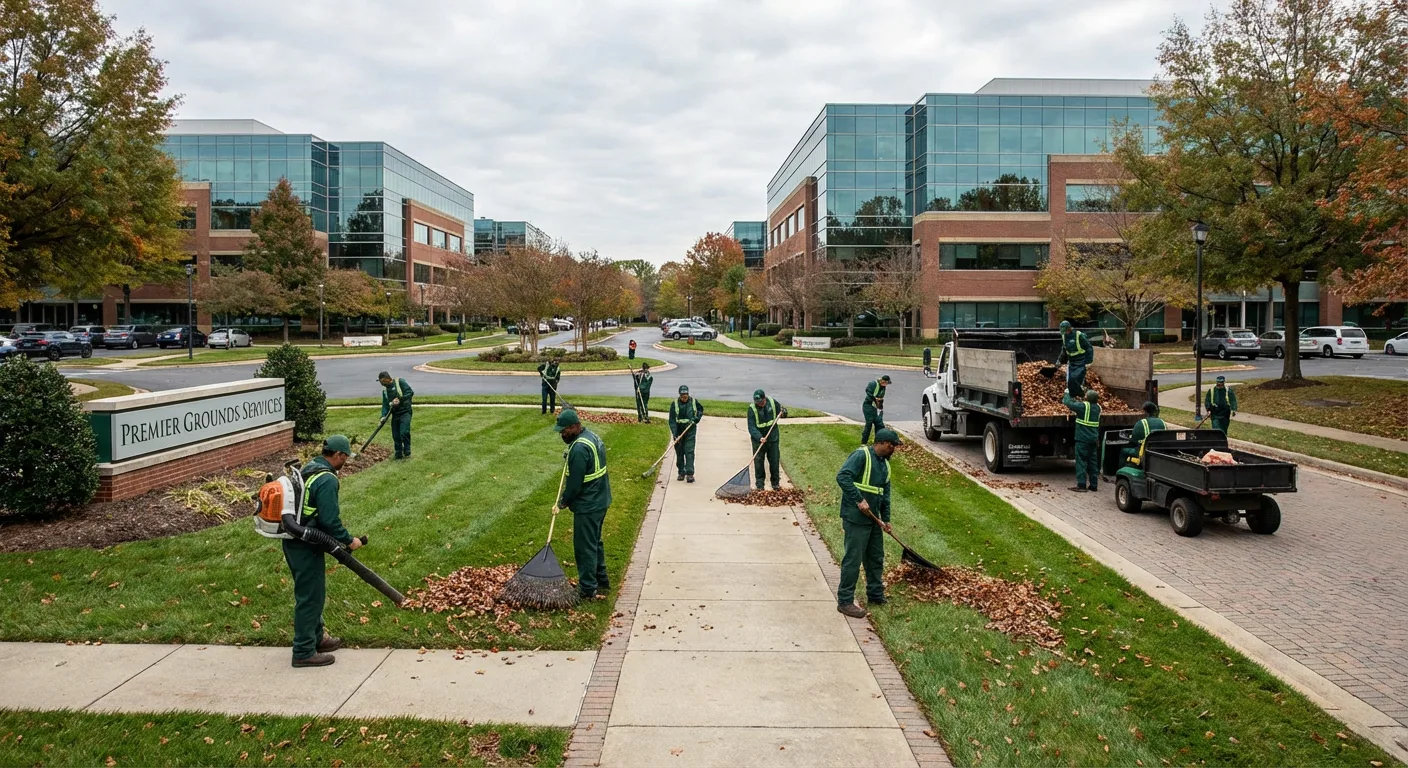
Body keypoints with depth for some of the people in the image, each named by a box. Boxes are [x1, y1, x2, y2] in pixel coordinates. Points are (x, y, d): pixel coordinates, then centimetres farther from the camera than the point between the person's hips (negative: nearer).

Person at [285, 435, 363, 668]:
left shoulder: (307, 469, 11)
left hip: (293, 541, 10)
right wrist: (349, 540, -10)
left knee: (312, 592, 22)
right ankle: (304, 652, 8)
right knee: (310, 596, 0)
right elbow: (330, 520, -24)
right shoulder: (327, 479, -20)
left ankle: (316, 637, 35)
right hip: (307, 546, -10)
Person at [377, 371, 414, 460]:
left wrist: (400, 399, -17)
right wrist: (383, 416, -7)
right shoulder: (385, 390, 14)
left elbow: (410, 392, -10)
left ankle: (407, 453, -4)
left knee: (404, 433, -18)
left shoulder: (400, 382, -3)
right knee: (396, 436, 4)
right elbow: (385, 404, 8)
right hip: (395, 414, 6)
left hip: (405, 412, -6)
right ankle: (399, 455, 15)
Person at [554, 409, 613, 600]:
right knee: (595, 542, 21)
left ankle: (587, 590, 9)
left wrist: (562, 503, -7)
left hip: (587, 506, -10)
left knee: (585, 547, 1)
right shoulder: (592, 436, 7)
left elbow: (575, 483, -20)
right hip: (600, 500, 10)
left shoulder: (579, 449, -25)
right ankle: (602, 581, 33)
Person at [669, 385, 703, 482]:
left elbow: (701, 409, 19)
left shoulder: (694, 402, -1)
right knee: (679, 452, 8)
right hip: (678, 431, 1)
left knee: (689, 451, -9)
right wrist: (674, 433, -19)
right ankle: (681, 473, 20)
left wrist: (697, 417, -2)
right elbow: (672, 420, -9)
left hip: (690, 430, -1)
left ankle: (690, 473, -11)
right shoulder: (674, 404, -6)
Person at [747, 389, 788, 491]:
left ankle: (775, 482, 23)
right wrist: (759, 437, -34)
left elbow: (780, 412, 12)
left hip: (773, 438, 2)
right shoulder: (752, 409, -15)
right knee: (758, 462, 3)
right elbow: (751, 427, -20)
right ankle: (759, 484, 17)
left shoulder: (772, 402, -6)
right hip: (758, 439, -2)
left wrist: (783, 413, -13)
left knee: (775, 461, 9)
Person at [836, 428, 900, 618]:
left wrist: (886, 518, 18)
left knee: (876, 559, 17)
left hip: (873, 519, 9)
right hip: (856, 518, -9)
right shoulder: (861, 455, -15)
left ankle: (876, 596, 32)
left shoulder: (885, 463, 13)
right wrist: (859, 500, -27)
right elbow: (842, 476, -26)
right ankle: (845, 601, 4)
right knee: (853, 560, -5)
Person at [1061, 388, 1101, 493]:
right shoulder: (1097, 407, 7)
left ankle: (1081, 485, -6)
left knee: (1081, 461, -4)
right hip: (1094, 440, 7)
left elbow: (1068, 403, -10)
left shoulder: (1084, 406, -15)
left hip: (1082, 439, -7)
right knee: (1093, 462, 12)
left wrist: (1067, 393, 8)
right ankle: (1094, 485, 15)